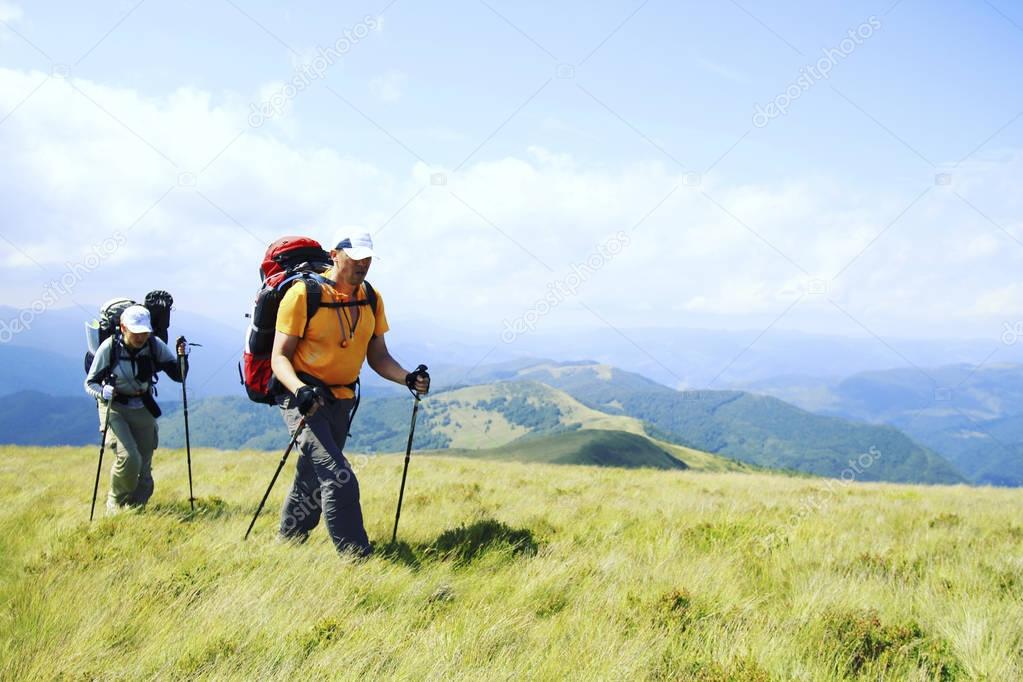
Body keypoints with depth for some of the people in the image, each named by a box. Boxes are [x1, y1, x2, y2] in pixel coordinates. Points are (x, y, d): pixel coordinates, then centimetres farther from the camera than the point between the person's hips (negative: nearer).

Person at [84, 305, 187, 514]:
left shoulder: (155, 346, -11)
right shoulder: (109, 347, -17)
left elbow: (178, 376, -9)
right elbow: (90, 383, -10)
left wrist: (181, 356, -27)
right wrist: (103, 391, -31)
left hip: (143, 409, 3)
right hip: (114, 408, -3)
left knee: (144, 468, 5)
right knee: (128, 458, -22)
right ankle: (116, 504, 3)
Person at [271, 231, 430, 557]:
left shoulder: (371, 299, 5)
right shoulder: (304, 294, -13)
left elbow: (377, 356, 8)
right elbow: (279, 356, -13)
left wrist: (407, 378, -11)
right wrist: (299, 389, -32)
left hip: (341, 400, 6)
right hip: (303, 396, -6)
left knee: (313, 479, 18)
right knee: (339, 480, -18)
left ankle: (287, 542, 37)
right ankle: (356, 555, -12)